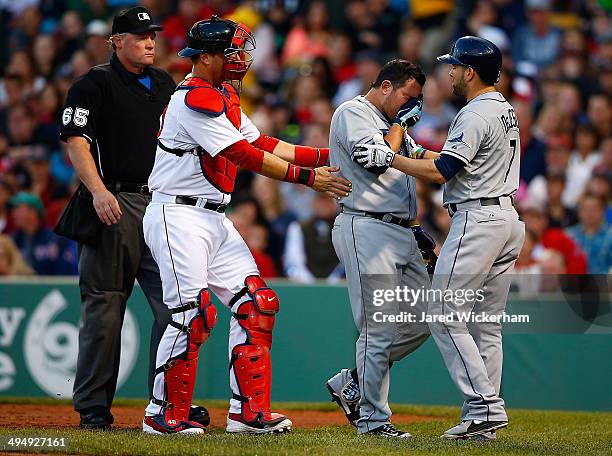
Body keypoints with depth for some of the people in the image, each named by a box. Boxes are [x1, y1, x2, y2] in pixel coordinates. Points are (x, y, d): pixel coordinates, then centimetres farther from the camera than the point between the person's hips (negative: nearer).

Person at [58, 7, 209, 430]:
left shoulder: (165, 84, 18)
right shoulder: (95, 85, -2)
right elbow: (76, 140, -10)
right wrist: (98, 190, -23)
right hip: (116, 204, -6)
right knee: (104, 307, -3)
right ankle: (93, 406, 4)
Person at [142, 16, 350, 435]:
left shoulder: (224, 96, 16)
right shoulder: (195, 98, -17)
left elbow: (262, 144, 13)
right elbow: (245, 156, -21)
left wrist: (327, 156, 5)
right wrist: (308, 177, -20)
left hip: (213, 219, 10)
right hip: (177, 216, -10)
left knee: (256, 303, 4)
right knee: (194, 314, -13)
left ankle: (249, 412, 6)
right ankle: (165, 414, -1)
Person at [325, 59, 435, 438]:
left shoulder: (391, 125, 25)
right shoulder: (353, 113, -4)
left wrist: (416, 229, 19)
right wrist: (401, 122, -5)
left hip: (399, 234, 10)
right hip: (366, 229, -10)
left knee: (422, 320, 7)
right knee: (380, 329, -9)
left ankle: (352, 384, 17)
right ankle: (372, 419, -1)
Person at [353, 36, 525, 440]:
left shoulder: (476, 115, -14)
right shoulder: (506, 111, 17)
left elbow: (442, 172, -19)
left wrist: (389, 157, -10)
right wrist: (415, 152, 24)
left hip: (477, 220, -10)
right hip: (509, 221, 10)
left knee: (445, 317, -8)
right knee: (486, 323, 10)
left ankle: (485, 405, -14)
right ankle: (484, 419, 8)